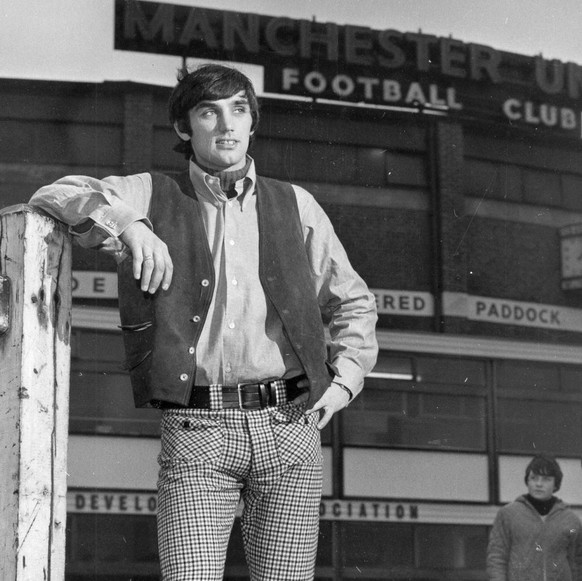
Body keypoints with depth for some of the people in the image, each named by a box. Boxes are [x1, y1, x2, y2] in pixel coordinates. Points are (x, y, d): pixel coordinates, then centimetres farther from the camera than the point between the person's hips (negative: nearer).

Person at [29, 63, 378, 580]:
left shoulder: (296, 206, 15)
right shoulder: (153, 197, 10)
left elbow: (352, 303, 24)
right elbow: (52, 196, -1)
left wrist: (344, 381, 9)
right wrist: (125, 222, -18)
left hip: (288, 426, 2)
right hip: (196, 431, -2)